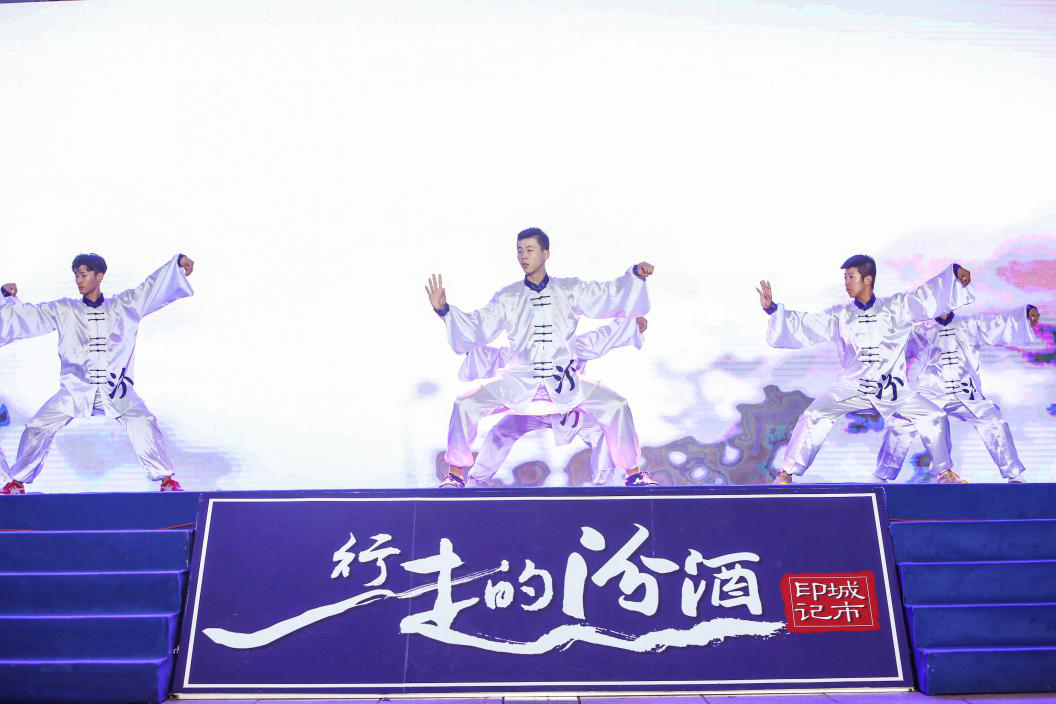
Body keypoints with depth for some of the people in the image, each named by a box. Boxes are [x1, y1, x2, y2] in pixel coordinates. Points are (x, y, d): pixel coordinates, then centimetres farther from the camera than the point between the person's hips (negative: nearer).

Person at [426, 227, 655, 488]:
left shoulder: (570, 291, 3)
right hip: (518, 382, 0)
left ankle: (634, 473, 4)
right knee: (466, 405, -15)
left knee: (615, 405, -15)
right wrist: (444, 310, -13)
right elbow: (477, 327, -1)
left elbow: (610, 295, 1)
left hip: (564, 382, 0)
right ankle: (456, 473, 4)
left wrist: (635, 275, -14)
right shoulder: (508, 297, 3)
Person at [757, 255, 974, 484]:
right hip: (851, 387, 0)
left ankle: (944, 472, 17)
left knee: (934, 417, -5)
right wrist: (772, 309, -11)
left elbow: (929, 295, -4)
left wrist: (955, 273, -16)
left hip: (892, 389, 1)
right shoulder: (840, 315, 1)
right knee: (814, 416, -20)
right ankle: (786, 473, -9)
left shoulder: (896, 308, 0)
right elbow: (803, 326, -2)